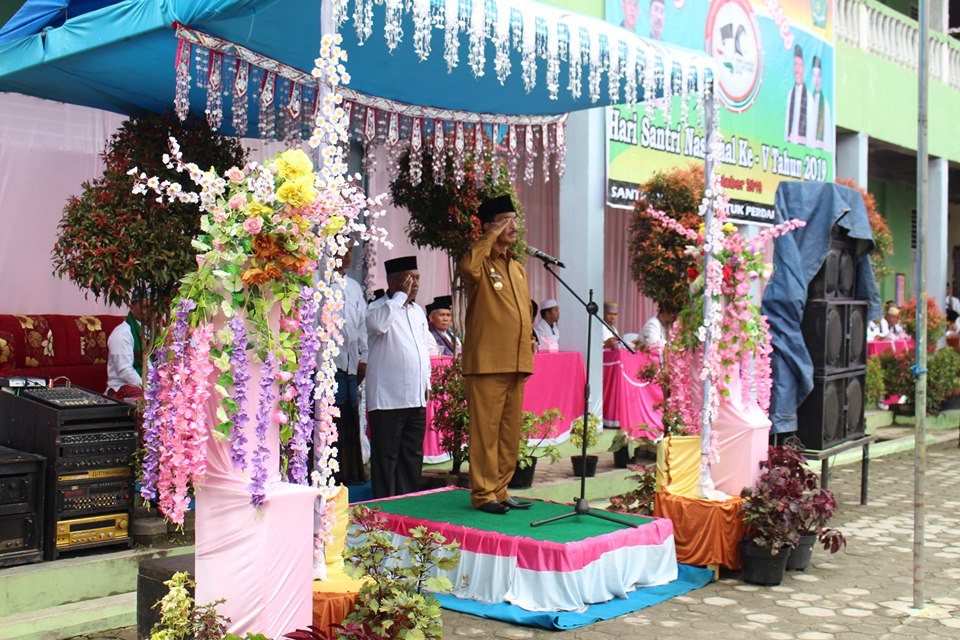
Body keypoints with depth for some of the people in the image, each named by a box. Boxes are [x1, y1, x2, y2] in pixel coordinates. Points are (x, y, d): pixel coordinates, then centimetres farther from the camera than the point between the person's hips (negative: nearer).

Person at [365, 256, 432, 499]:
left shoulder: (418, 311, 19)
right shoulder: (379, 307, -5)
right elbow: (379, 323, -30)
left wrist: (426, 383, 20)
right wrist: (401, 295, -18)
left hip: (416, 398, 7)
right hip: (388, 399, -7)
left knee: (412, 456, 12)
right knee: (386, 458, -3)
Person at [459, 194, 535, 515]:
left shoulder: (518, 268, 20)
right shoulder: (482, 262, -3)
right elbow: (467, 266, -29)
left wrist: (528, 352, 18)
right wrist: (492, 235, -19)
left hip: (515, 364, 8)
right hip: (486, 363, -7)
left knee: (510, 431, 11)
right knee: (485, 429, -4)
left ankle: (500, 490, 19)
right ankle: (483, 494, 3)